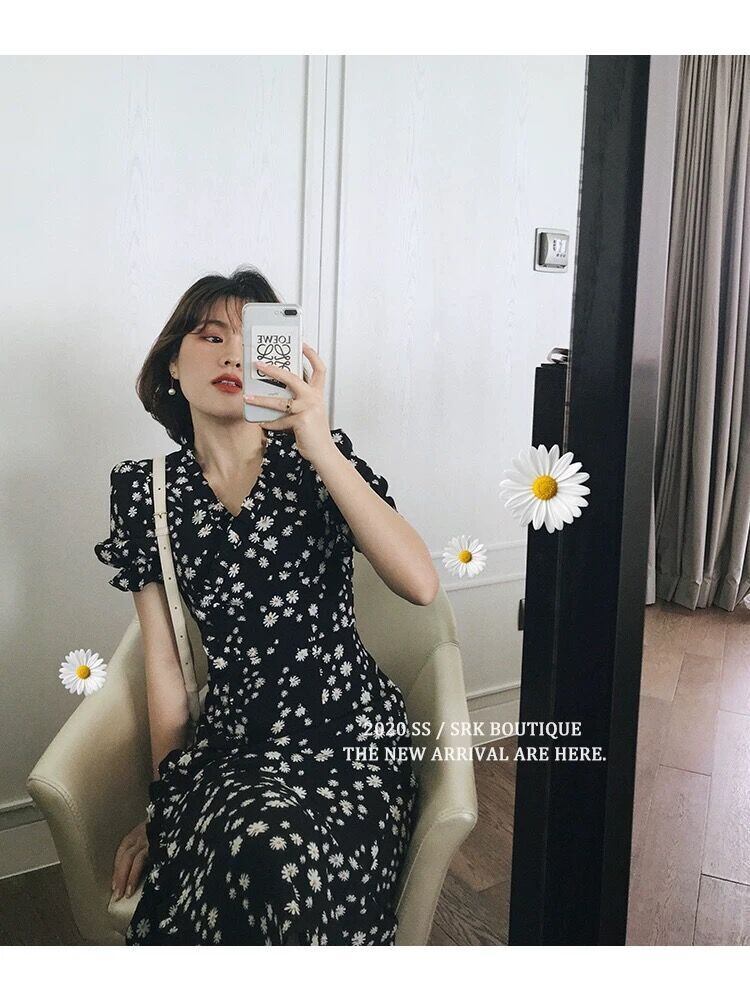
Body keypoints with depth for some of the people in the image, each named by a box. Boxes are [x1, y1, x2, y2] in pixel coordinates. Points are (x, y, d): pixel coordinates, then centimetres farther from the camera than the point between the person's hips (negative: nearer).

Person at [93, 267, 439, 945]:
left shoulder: (315, 457, -1)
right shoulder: (147, 490, 5)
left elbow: (421, 584, -17)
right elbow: (164, 660, 7)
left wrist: (322, 448, -23)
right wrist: (163, 801, 9)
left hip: (351, 735, -1)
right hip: (230, 744, 2)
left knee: (273, 843, -31)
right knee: (258, 843, -30)